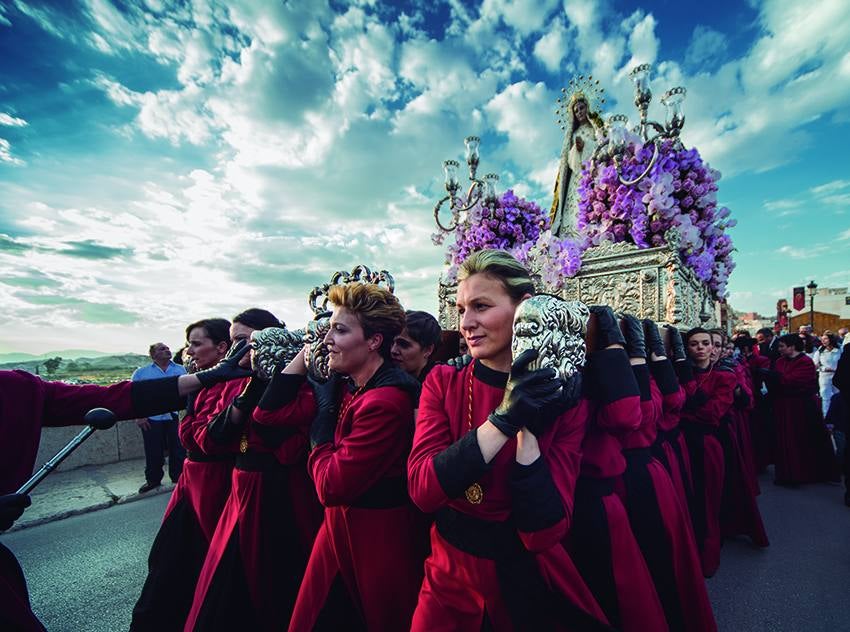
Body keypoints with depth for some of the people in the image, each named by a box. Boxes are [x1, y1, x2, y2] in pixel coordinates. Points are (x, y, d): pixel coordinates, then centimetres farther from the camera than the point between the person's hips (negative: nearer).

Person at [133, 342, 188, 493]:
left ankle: (178, 477, 25)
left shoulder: (180, 369, 6)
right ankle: (153, 480, 30)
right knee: (153, 452, 10)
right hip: (151, 419, -1)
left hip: (176, 417, 1)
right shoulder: (141, 372, 2)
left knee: (178, 450, 9)